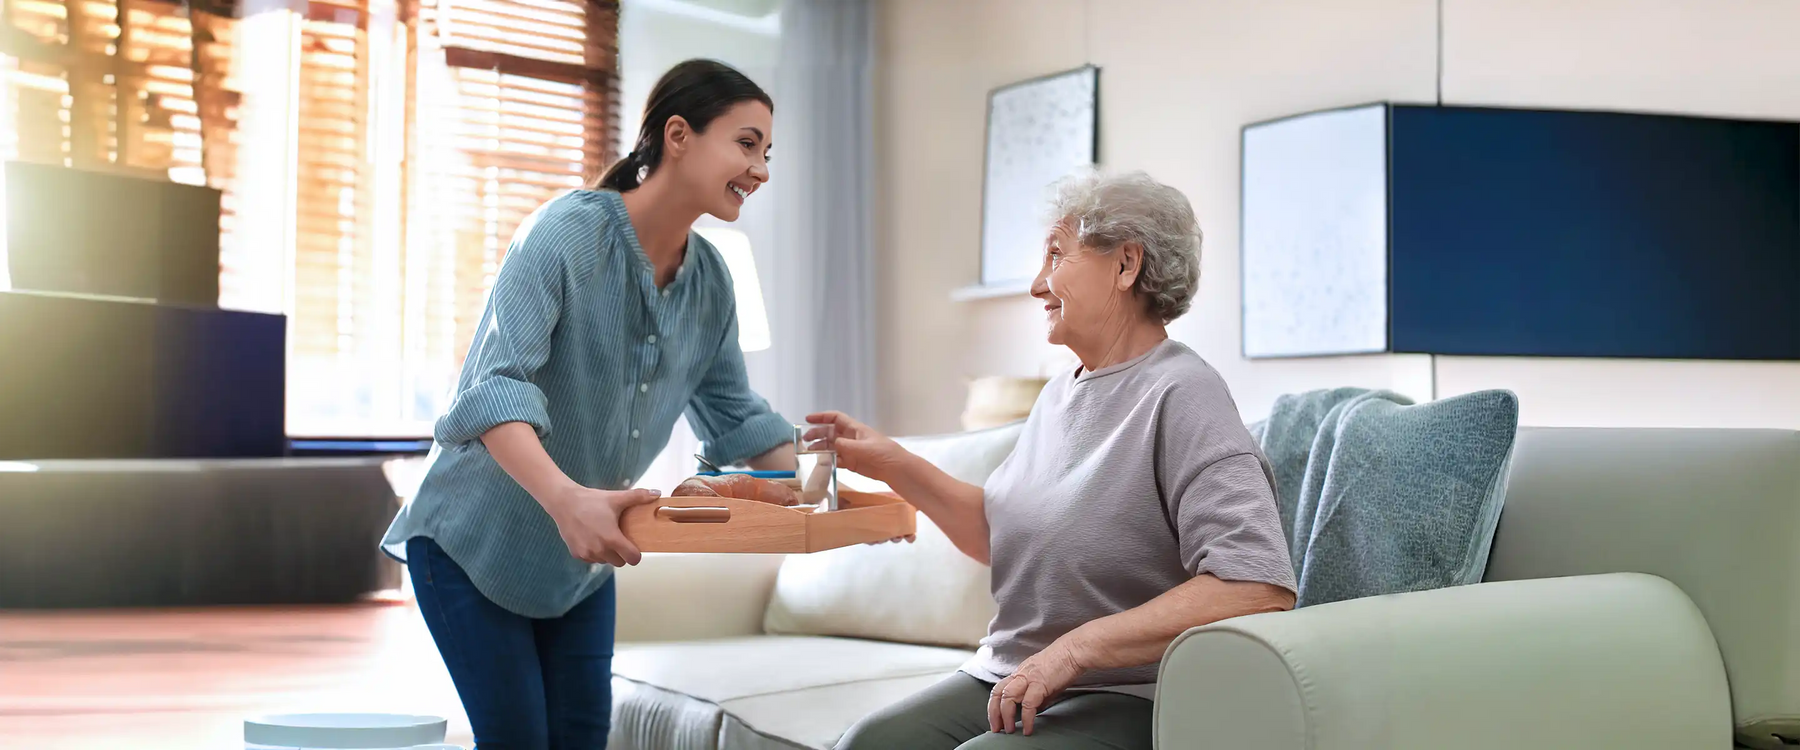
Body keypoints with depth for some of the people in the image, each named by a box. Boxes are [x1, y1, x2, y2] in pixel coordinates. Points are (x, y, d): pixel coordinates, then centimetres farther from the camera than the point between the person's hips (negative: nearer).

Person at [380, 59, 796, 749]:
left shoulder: (710, 282, -2)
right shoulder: (569, 231, -23)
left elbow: (733, 414, 9)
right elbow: (494, 386, -34)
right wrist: (565, 498, -49)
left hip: (581, 558, 7)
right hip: (475, 539, -6)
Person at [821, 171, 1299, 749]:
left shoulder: (1181, 395, -12)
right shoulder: (1061, 393, 16)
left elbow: (1261, 587, -23)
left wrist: (1078, 647, -23)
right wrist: (893, 466, 15)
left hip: (1124, 699, -7)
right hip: (1009, 680, 7)